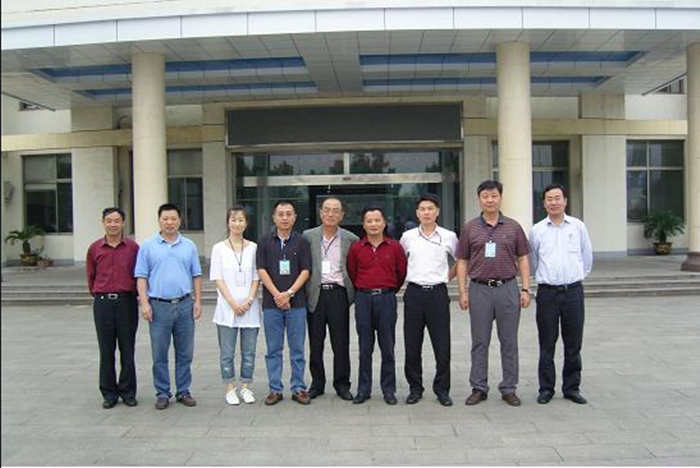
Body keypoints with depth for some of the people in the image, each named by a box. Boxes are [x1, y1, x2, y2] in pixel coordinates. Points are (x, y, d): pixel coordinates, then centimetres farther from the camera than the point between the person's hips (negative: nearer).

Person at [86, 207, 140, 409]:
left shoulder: (133, 247, 2)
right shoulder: (95, 248, 5)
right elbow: (90, 277, 14)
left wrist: (131, 294, 7)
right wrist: (98, 295, 13)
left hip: (127, 301, -1)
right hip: (103, 303, 1)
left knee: (127, 349, 5)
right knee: (106, 350, 6)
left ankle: (128, 392, 16)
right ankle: (109, 393, 17)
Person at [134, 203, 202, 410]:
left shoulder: (189, 246, 9)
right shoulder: (148, 246, 3)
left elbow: (196, 275, 11)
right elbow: (141, 277, 1)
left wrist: (198, 301, 3)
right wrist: (144, 303, -8)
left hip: (184, 305, 2)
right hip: (159, 305, -2)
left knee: (185, 352, 7)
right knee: (159, 354, 4)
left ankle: (184, 391, 19)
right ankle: (162, 393, 16)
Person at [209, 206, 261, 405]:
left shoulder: (253, 248, 6)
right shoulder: (219, 248, 3)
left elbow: (256, 278, 6)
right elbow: (218, 279, -1)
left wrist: (249, 301, -8)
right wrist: (233, 303, -10)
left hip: (249, 307, 1)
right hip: (227, 307, -1)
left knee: (249, 351, 6)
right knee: (227, 352, 3)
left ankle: (245, 387, 19)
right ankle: (230, 388, 16)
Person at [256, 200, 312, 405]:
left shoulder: (301, 242, 4)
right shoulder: (265, 242, 6)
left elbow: (305, 271, -2)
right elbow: (262, 270, -1)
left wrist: (289, 293, -12)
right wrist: (277, 295, -11)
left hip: (296, 303, 0)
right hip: (271, 303, 1)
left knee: (297, 349, 5)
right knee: (273, 349, 6)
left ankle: (298, 388, 15)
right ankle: (275, 390, 15)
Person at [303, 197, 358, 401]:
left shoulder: (350, 239, 5)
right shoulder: (308, 236, 6)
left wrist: (354, 290, 3)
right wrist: (303, 291, 1)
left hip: (338, 294, 0)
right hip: (315, 294, 1)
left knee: (341, 343, 3)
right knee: (315, 343, 7)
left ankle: (342, 384, 16)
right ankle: (317, 384, 20)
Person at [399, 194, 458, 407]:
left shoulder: (449, 237, 3)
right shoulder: (408, 236, 5)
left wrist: (448, 276, 9)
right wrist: (406, 277, 11)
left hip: (438, 293, -1)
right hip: (414, 293, 1)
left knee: (442, 345, 0)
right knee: (412, 345, 5)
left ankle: (442, 389, 16)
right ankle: (415, 388, 19)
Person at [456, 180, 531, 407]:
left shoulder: (513, 227, 6)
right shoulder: (470, 228, 5)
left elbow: (523, 259, 8)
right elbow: (462, 261, 6)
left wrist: (525, 289, 0)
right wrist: (463, 291, -1)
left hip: (508, 288, 0)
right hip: (479, 289, 0)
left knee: (509, 341, 6)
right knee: (480, 342, 6)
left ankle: (509, 388, 17)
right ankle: (479, 388, 16)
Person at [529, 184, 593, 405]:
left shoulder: (578, 226, 4)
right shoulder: (537, 230, 4)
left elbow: (587, 257, 15)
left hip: (573, 291, 1)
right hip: (547, 292, 0)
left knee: (573, 344, 7)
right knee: (547, 344, 4)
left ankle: (572, 388, 20)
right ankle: (546, 389, 15)